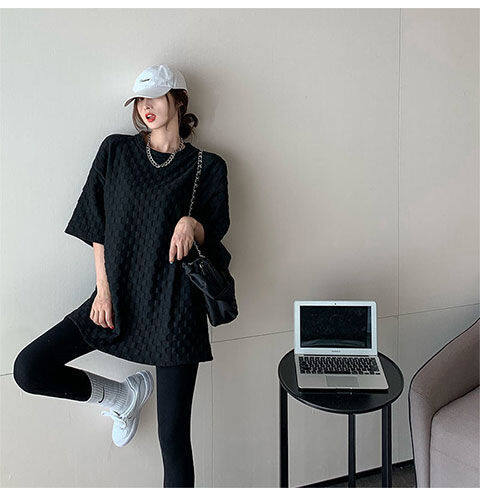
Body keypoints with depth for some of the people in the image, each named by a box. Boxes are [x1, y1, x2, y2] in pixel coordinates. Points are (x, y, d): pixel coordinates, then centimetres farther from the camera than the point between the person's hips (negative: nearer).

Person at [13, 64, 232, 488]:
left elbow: (212, 240, 2)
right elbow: (97, 225, 6)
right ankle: (124, 396, 16)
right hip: (118, 296, 4)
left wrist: (193, 224, -21)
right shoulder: (116, 150, 7)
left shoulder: (207, 166, 2)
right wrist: (103, 289, -2)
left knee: (173, 438, -1)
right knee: (29, 369, -7)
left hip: (174, 308, -3)